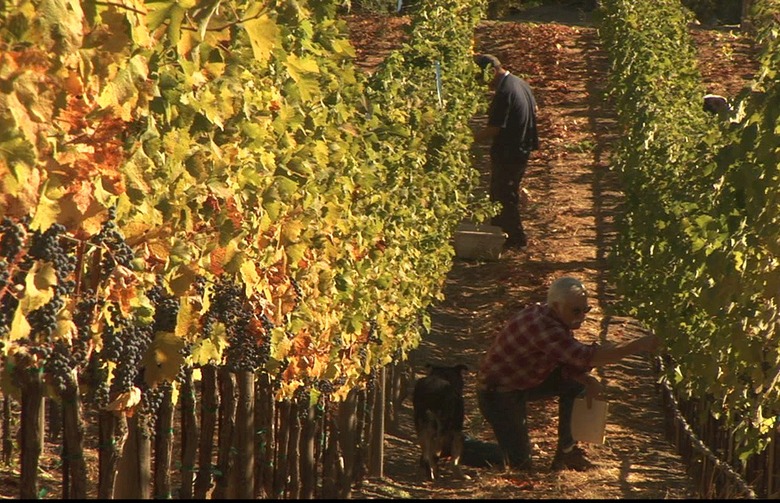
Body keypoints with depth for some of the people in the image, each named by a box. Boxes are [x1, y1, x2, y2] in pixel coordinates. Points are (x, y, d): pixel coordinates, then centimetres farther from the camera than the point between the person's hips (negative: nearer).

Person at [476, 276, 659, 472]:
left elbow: (570, 360, 2)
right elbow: (588, 357, -39)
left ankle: (566, 451, 11)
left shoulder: (556, 319, -2)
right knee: (519, 464, -13)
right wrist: (639, 345, -39)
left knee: (577, 382, 1)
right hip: (498, 394, -9)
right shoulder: (543, 326, -33)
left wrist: (588, 380, -19)